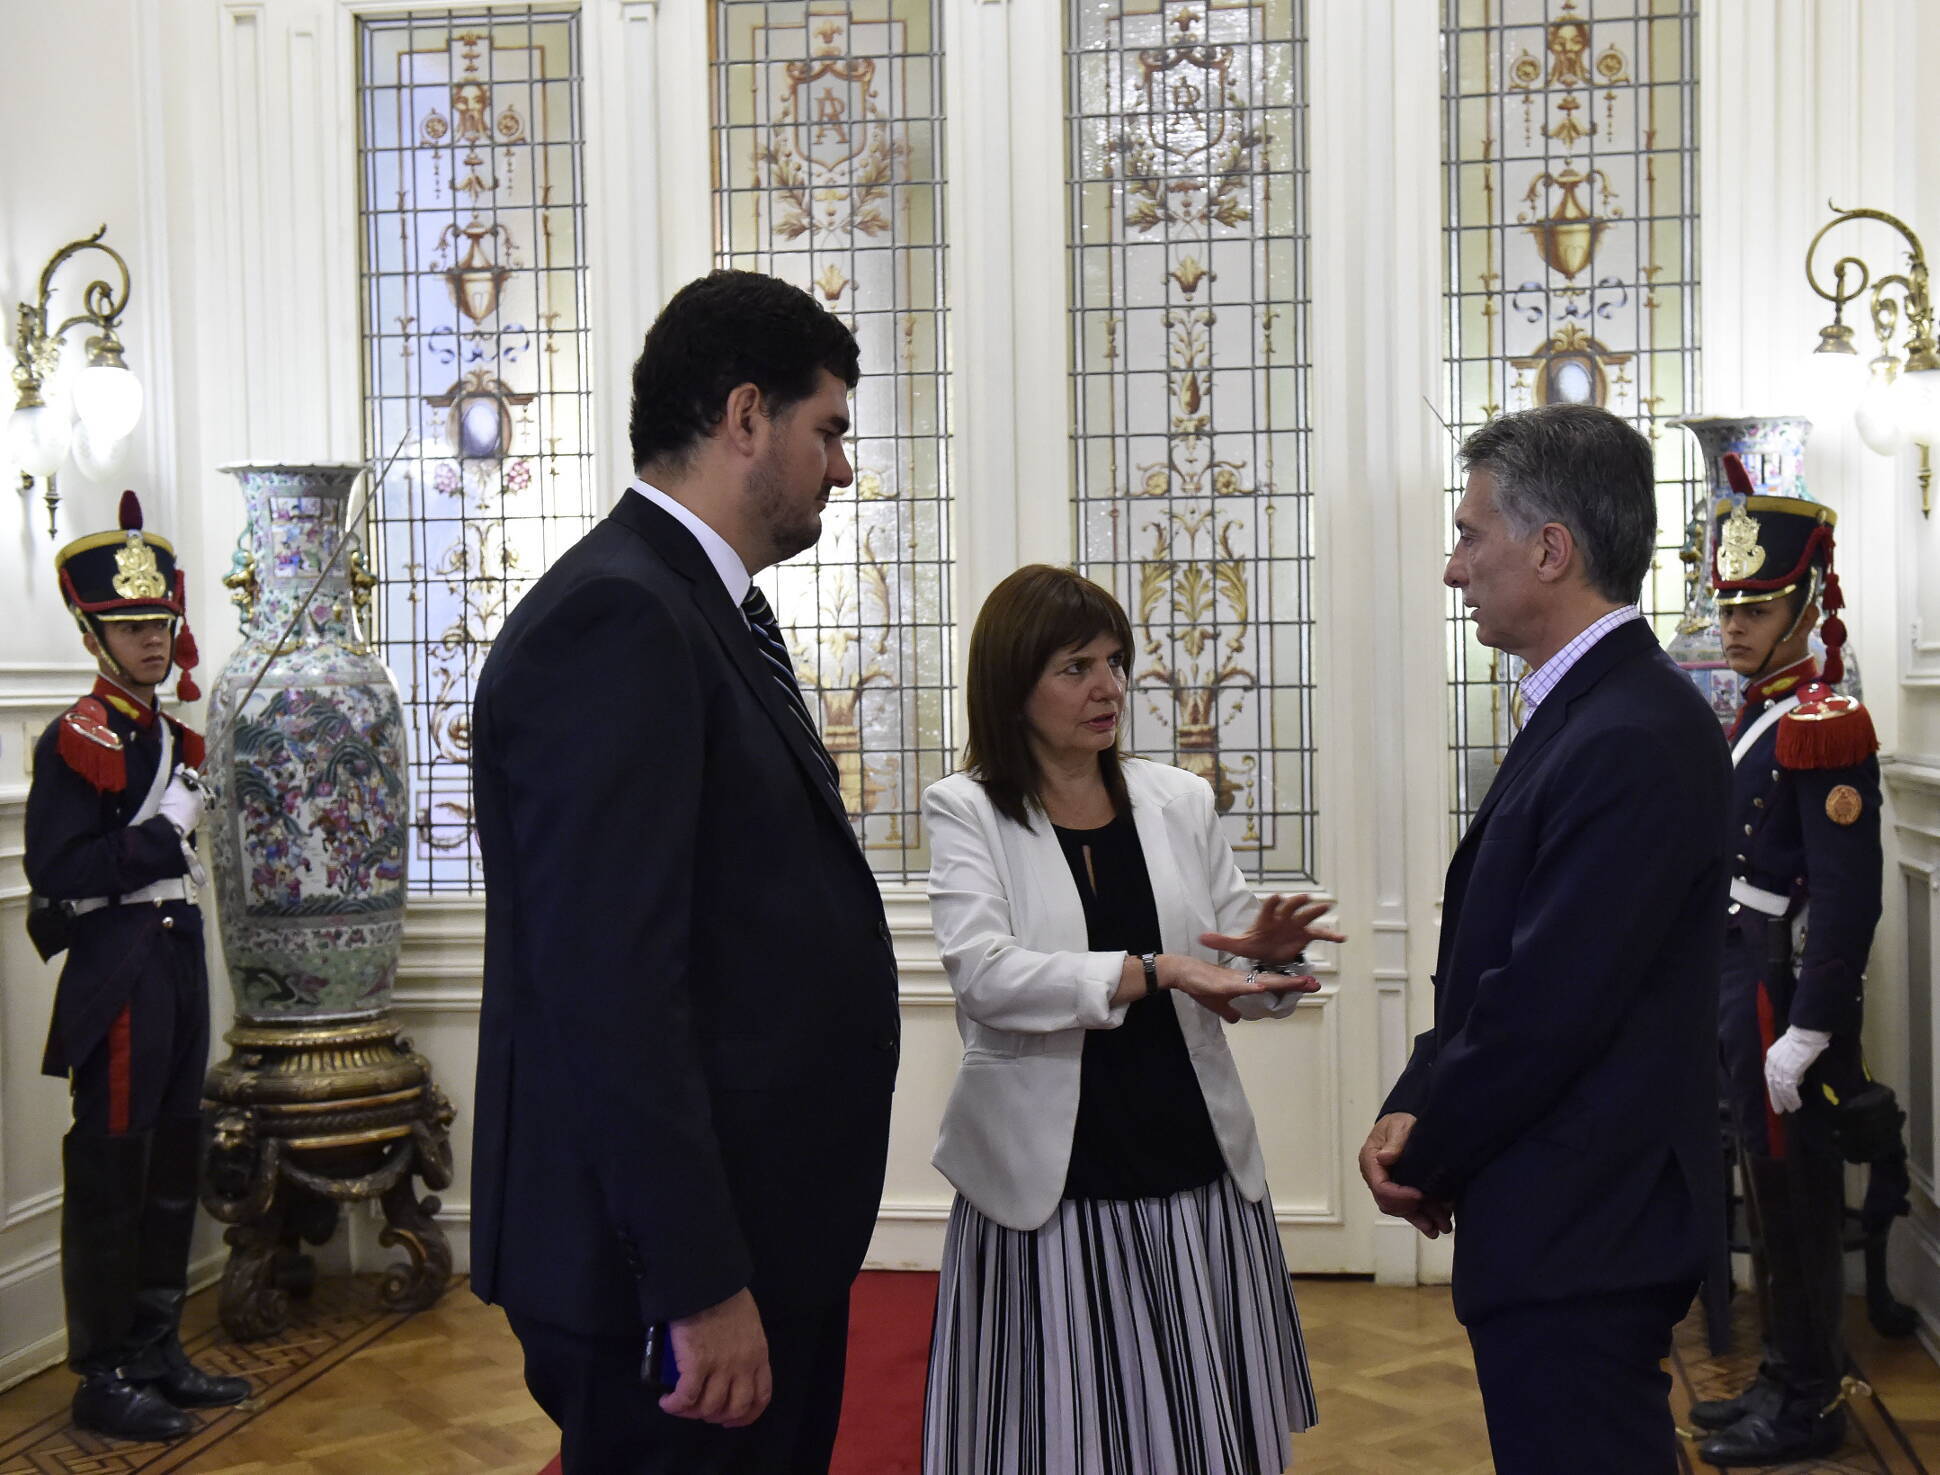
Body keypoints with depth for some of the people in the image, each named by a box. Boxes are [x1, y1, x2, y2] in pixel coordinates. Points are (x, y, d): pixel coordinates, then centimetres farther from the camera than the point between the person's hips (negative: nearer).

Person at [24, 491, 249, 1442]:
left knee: (171, 1168, 14)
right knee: (111, 1177, -1)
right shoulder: (78, 739, -13)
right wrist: (164, 836, -19)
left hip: (176, 962, 9)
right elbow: (55, 873, -21)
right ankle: (102, 1378, 9)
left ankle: (157, 1355, 25)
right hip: (118, 973, -8)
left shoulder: (170, 735, 13)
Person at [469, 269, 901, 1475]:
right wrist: (698, 1285, -24)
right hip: (676, 1264, -10)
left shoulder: (709, 610, 14)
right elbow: (608, 986, -24)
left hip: (771, 1240, 10)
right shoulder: (614, 620, -18)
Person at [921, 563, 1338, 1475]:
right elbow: (983, 973, -17)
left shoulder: (1179, 801, 8)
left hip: (1195, 1172, 3)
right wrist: (1149, 973, -26)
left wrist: (1269, 958, -12)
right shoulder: (966, 812, -2)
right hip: (1048, 1184, -3)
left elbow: (1233, 984, 11)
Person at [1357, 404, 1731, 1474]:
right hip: (1569, 1225, 10)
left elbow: (1546, 1009, -23)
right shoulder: (1586, 713, 12)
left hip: (1580, 1239, -10)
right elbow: (1491, 962, 13)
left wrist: (1425, 1158, -9)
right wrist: (1415, 1111, 0)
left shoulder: (1633, 740, -22)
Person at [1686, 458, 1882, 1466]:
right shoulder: (1759, 716, 12)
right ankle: (1787, 1378, 29)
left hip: (1787, 992, -9)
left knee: (1794, 1201, 1)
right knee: (1771, 1193, 17)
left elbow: (1849, 898, -21)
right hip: (1744, 980, 9)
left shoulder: (1823, 724, -17)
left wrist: (1804, 1033, -22)